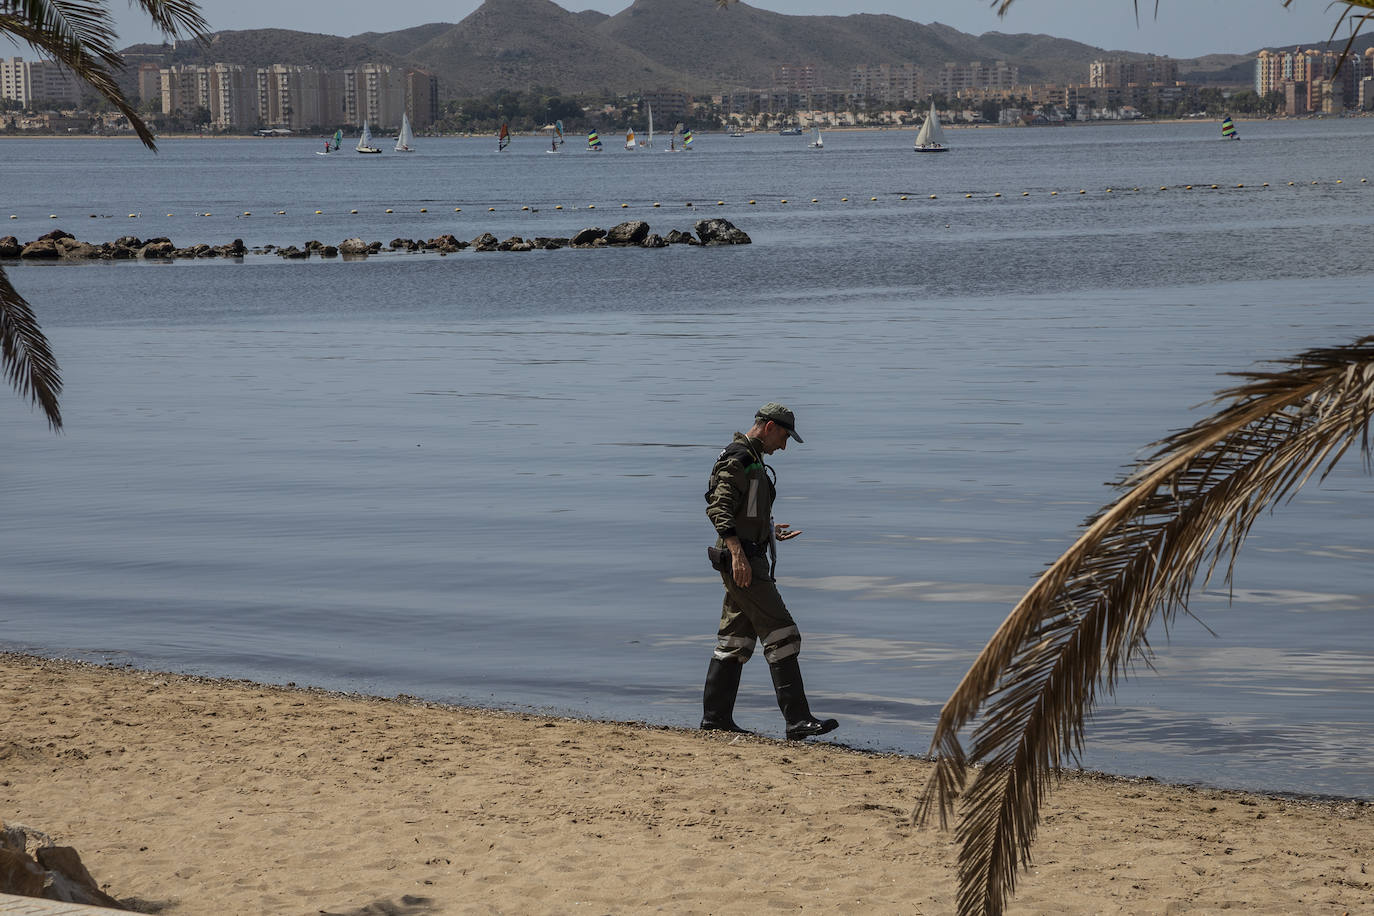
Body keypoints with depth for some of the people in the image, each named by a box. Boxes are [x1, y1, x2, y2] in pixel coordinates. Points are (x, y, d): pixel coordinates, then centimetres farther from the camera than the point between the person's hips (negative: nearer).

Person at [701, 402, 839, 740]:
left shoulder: (751, 459, 19)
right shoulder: (738, 459, -13)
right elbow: (719, 509, -22)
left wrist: (769, 531, 32)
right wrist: (737, 553, -30)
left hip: (749, 558, 11)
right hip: (744, 561, -11)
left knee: (735, 640, 12)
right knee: (781, 635, -11)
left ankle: (715, 717, 15)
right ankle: (798, 720, -12)